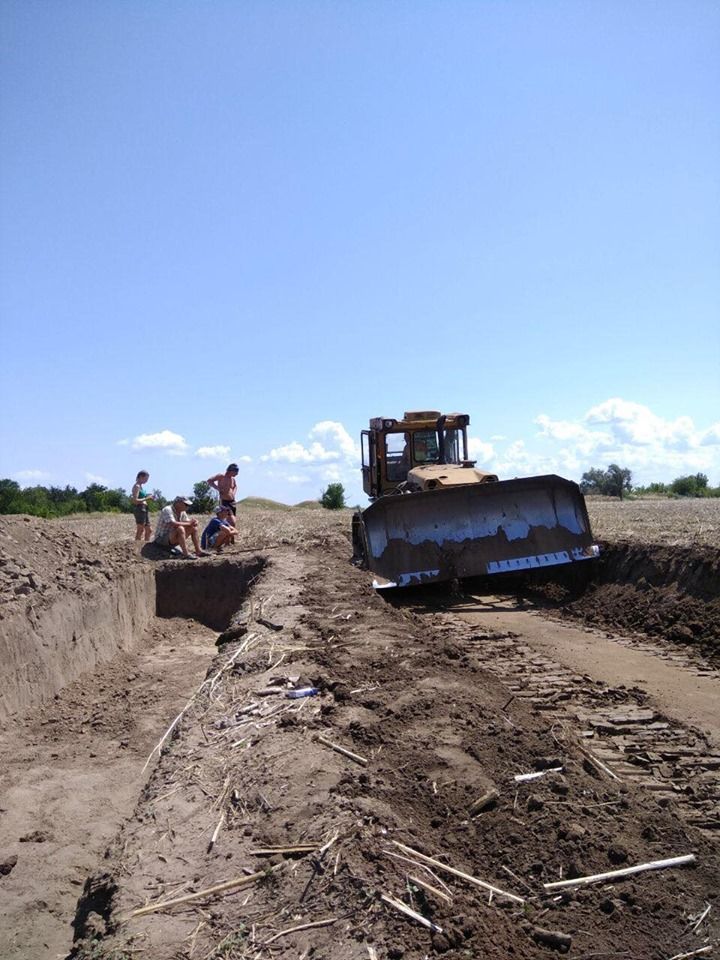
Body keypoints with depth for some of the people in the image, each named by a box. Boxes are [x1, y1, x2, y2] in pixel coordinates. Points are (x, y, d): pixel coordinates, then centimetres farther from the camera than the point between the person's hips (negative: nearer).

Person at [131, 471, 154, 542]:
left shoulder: (141, 486, 18)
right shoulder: (137, 486, -10)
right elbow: (135, 500, -19)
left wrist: (149, 498, 10)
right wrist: (146, 498, -16)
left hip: (145, 509, 10)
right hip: (140, 509, -10)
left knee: (149, 530, 13)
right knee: (141, 530, -8)